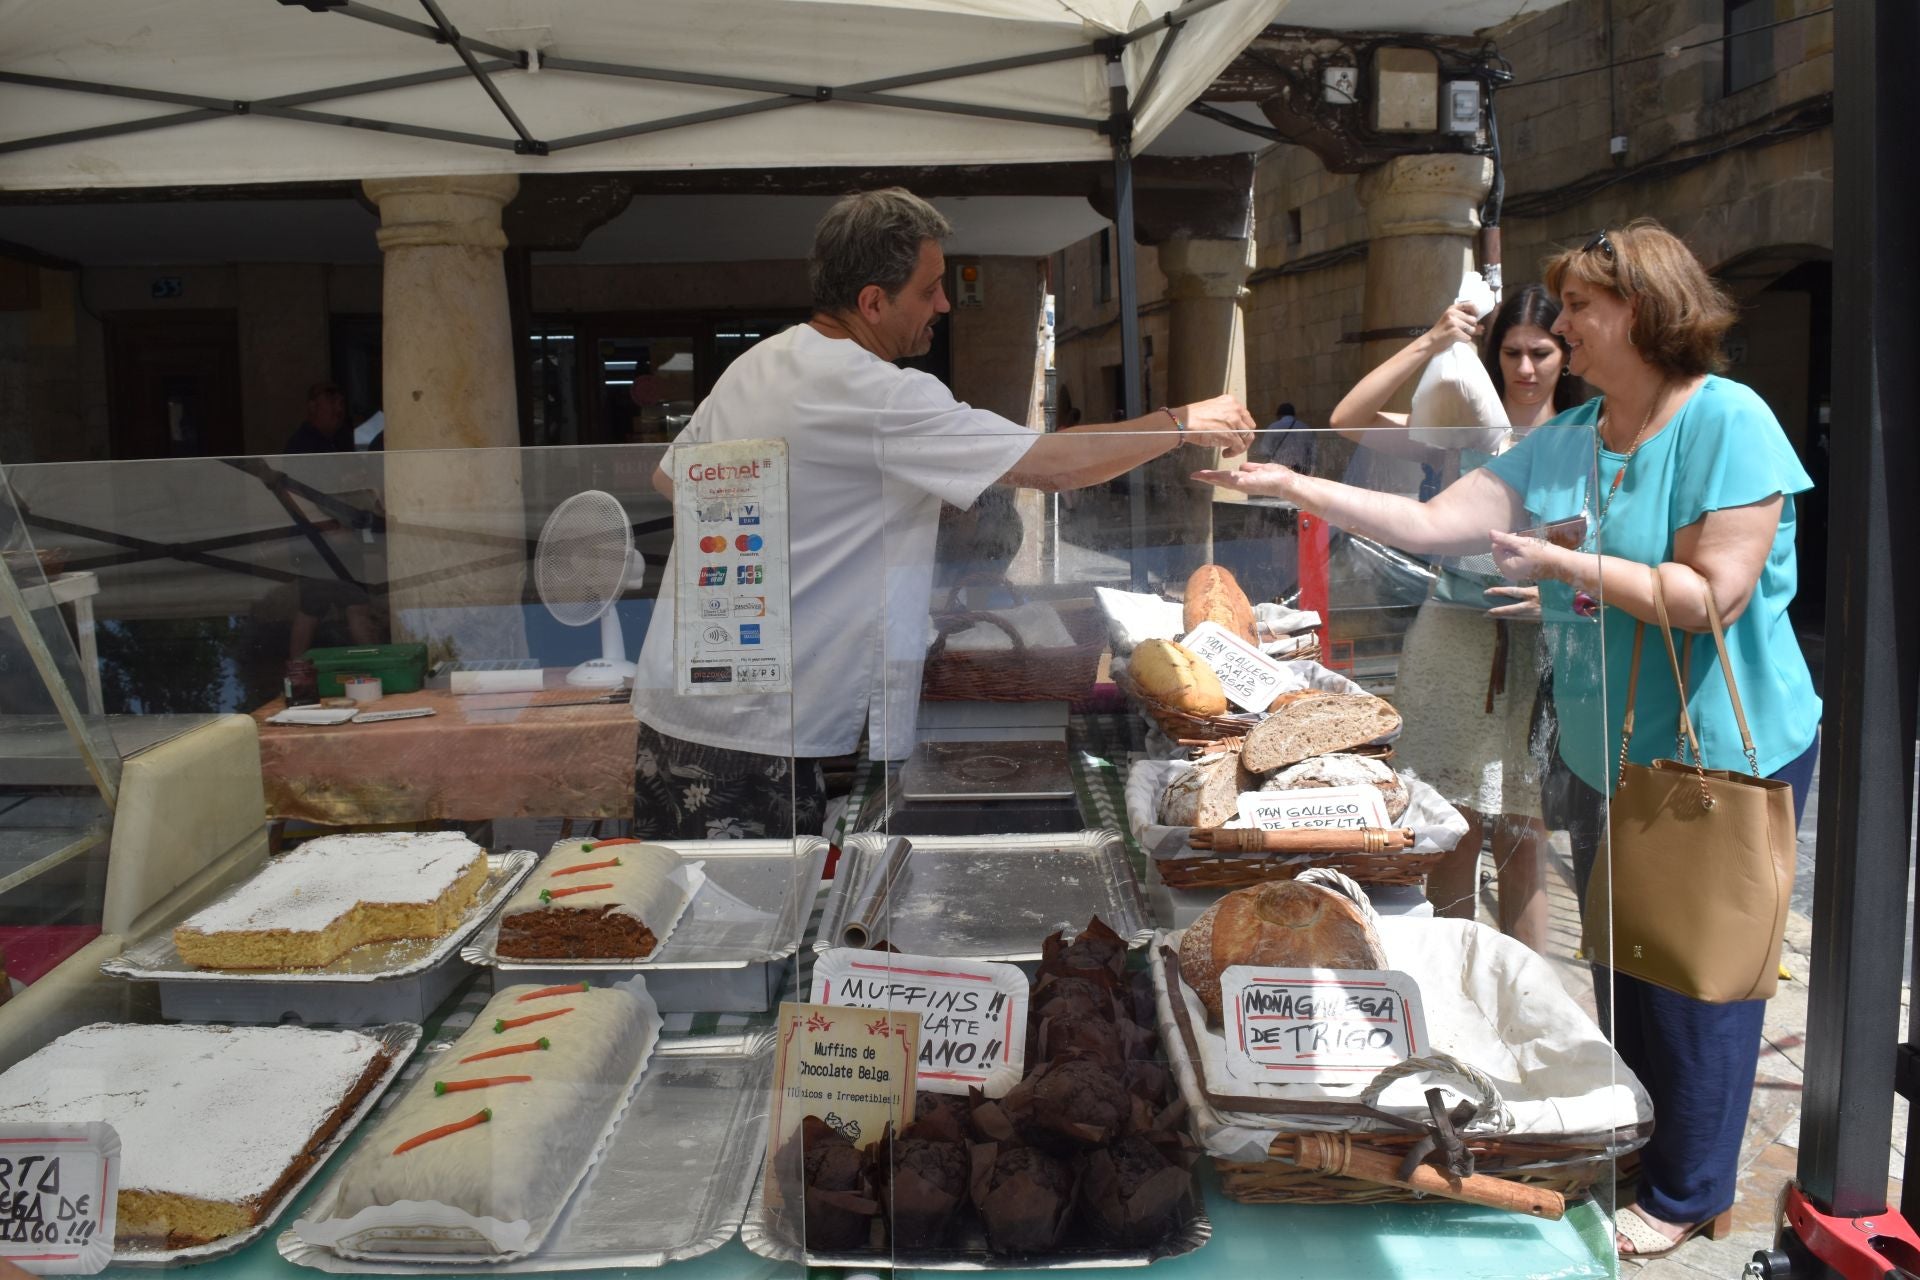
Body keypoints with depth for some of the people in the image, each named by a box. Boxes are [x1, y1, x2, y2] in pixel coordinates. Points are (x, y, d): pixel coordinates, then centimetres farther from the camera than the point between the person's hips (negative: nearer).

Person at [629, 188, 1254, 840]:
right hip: (751, 735, -9)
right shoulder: (878, 397, -17)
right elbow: (1053, 465, -19)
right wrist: (1184, 423, -3)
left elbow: (669, 478, 24)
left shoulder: (752, 365, 10)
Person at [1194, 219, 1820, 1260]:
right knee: (1617, 961, 18)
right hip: (1610, 753, 7)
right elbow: (1432, 522, -1)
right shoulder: (1565, 443, 4)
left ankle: (1689, 1192, 26)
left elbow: (1714, 593, -22)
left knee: (1697, 974, 7)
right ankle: (1627, 1148, 38)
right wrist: (1293, 487, -8)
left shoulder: (1727, 421, -16)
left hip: (1721, 759, -7)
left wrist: (1564, 565, -20)